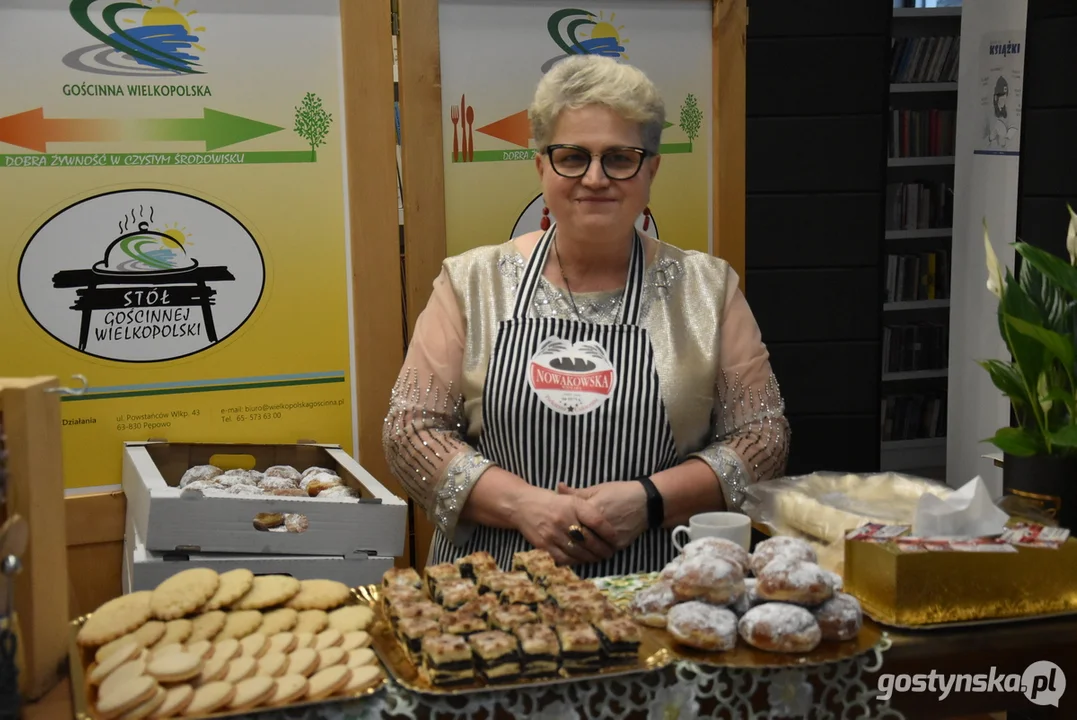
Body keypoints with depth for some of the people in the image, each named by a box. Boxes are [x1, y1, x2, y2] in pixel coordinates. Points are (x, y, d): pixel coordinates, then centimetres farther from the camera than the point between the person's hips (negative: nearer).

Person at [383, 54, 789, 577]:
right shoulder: (472, 282, 6)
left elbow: (763, 437, 6)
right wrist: (521, 504, -10)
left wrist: (649, 500, -10)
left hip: (655, 589, 1)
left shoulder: (708, 289, 7)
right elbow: (410, 429, 4)